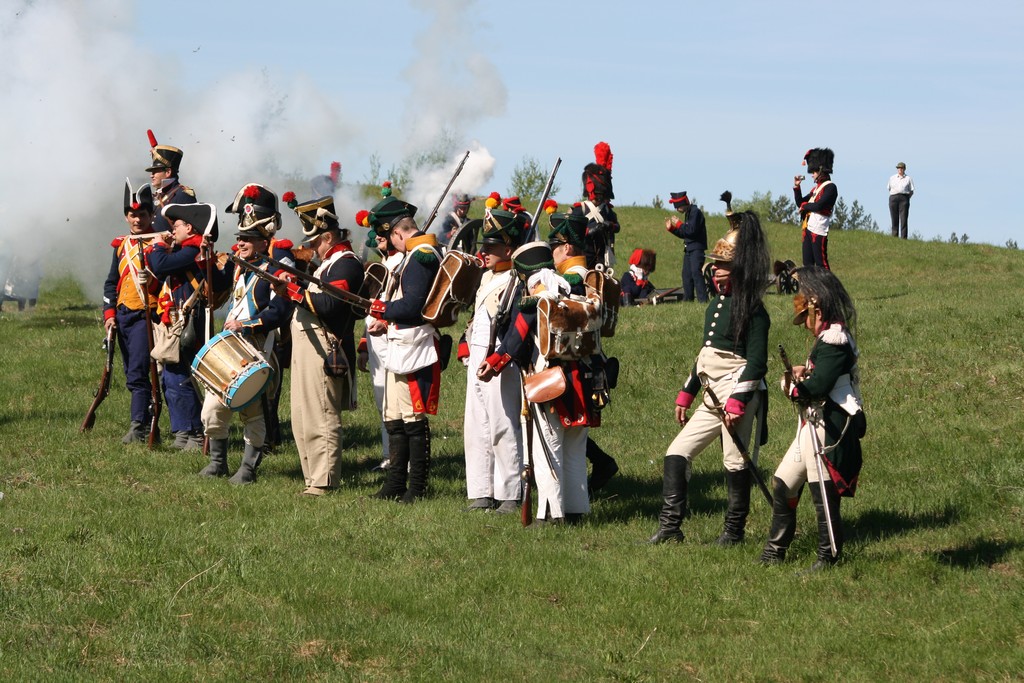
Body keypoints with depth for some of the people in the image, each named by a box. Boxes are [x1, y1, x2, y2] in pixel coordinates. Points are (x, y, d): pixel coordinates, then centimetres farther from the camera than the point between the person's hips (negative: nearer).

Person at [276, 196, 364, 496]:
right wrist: (290, 289, 10)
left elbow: (328, 305, -24)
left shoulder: (345, 263, -11)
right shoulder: (329, 262, 22)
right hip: (307, 347, 11)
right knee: (302, 420, 12)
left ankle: (325, 482, -7)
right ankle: (314, 478, 17)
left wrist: (293, 290, -22)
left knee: (321, 419, -9)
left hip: (324, 350, -11)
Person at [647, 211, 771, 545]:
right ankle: (670, 527, 5)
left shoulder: (752, 310, -11)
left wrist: (737, 401, -21)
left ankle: (734, 531, 11)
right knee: (676, 454, 4)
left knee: (735, 462, -2)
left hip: (738, 396, -9)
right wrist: (686, 394, 22)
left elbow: (757, 362, -16)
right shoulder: (716, 306, 16)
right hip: (712, 398, 10)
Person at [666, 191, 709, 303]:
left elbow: (691, 230, -22)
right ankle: (688, 298, 16)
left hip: (696, 249, -10)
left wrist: (678, 223, -12)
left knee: (696, 273, -16)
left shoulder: (695, 212, -12)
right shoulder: (688, 213, 17)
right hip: (688, 249, 10)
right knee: (686, 274, 10)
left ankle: (703, 299, -19)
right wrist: (671, 228, 11)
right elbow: (684, 234, 21)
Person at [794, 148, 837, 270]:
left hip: (819, 231, -9)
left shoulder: (830, 187, -8)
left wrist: (804, 205, -1)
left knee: (821, 263, -7)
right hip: (808, 229, 9)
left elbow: (818, 206, -19)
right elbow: (800, 202, 22)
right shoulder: (816, 188, 19)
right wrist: (796, 187, 9)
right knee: (808, 263, 8)